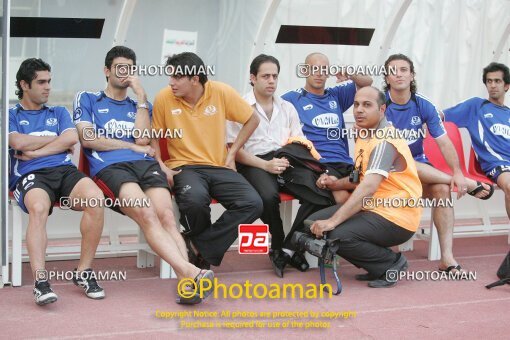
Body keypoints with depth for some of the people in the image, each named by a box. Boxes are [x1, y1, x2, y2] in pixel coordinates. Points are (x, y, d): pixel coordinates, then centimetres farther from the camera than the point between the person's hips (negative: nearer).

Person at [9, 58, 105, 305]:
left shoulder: (58, 113, 30)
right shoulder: (10, 115, 22)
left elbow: (72, 138, 10)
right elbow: (18, 142, 1)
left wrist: (35, 151, 1)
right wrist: (57, 140, 10)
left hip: (64, 170, 3)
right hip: (30, 175, -3)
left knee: (95, 198, -32)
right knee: (39, 207, -40)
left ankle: (83, 272, -21)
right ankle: (40, 282, -48)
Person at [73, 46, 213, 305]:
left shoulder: (140, 105, 31)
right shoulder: (87, 99, 24)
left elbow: (142, 139, 11)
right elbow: (88, 138, 6)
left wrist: (140, 96, 11)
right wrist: (133, 147, 7)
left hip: (145, 164, 3)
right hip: (109, 168, -3)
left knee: (166, 215, -28)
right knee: (147, 215, -32)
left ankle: (186, 282, -46)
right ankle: (190, 272, -49)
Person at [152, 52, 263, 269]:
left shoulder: (221, 92, -3)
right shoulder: (164, 98, -4)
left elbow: (252, 120, 10)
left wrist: (232, 153, 5)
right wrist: (161, 166, -7)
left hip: (219, 167, 2)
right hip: (184, 167, -2)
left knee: (253, 204, -24)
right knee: (195, 199, -38)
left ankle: (199, 245, -12)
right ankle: (203, 249, -4)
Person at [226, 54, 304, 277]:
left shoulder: (287, 108, 22)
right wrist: (266, 165, -15)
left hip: (285, 160, 4)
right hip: (253, 164, -4)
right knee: (269, 196, -38)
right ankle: (279, 248, -12)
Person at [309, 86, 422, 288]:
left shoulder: (385, 140, -19)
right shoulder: (364, 135, 11)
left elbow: (369, 187, -32)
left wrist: (334, 220, -36)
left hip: (396, 217, -10)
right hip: (371, 209, 10)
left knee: (337, 235, -28)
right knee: (315, 224, 2)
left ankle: (391, 264, -5)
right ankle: (377, 265, 8)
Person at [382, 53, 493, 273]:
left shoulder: (424, 106, -2)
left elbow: (443, 142, -5)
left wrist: (457, 173, -19)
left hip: (420, 167, 3)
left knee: (442, 189, -28)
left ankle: (447, 258, -29)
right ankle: (469, 185, -24)